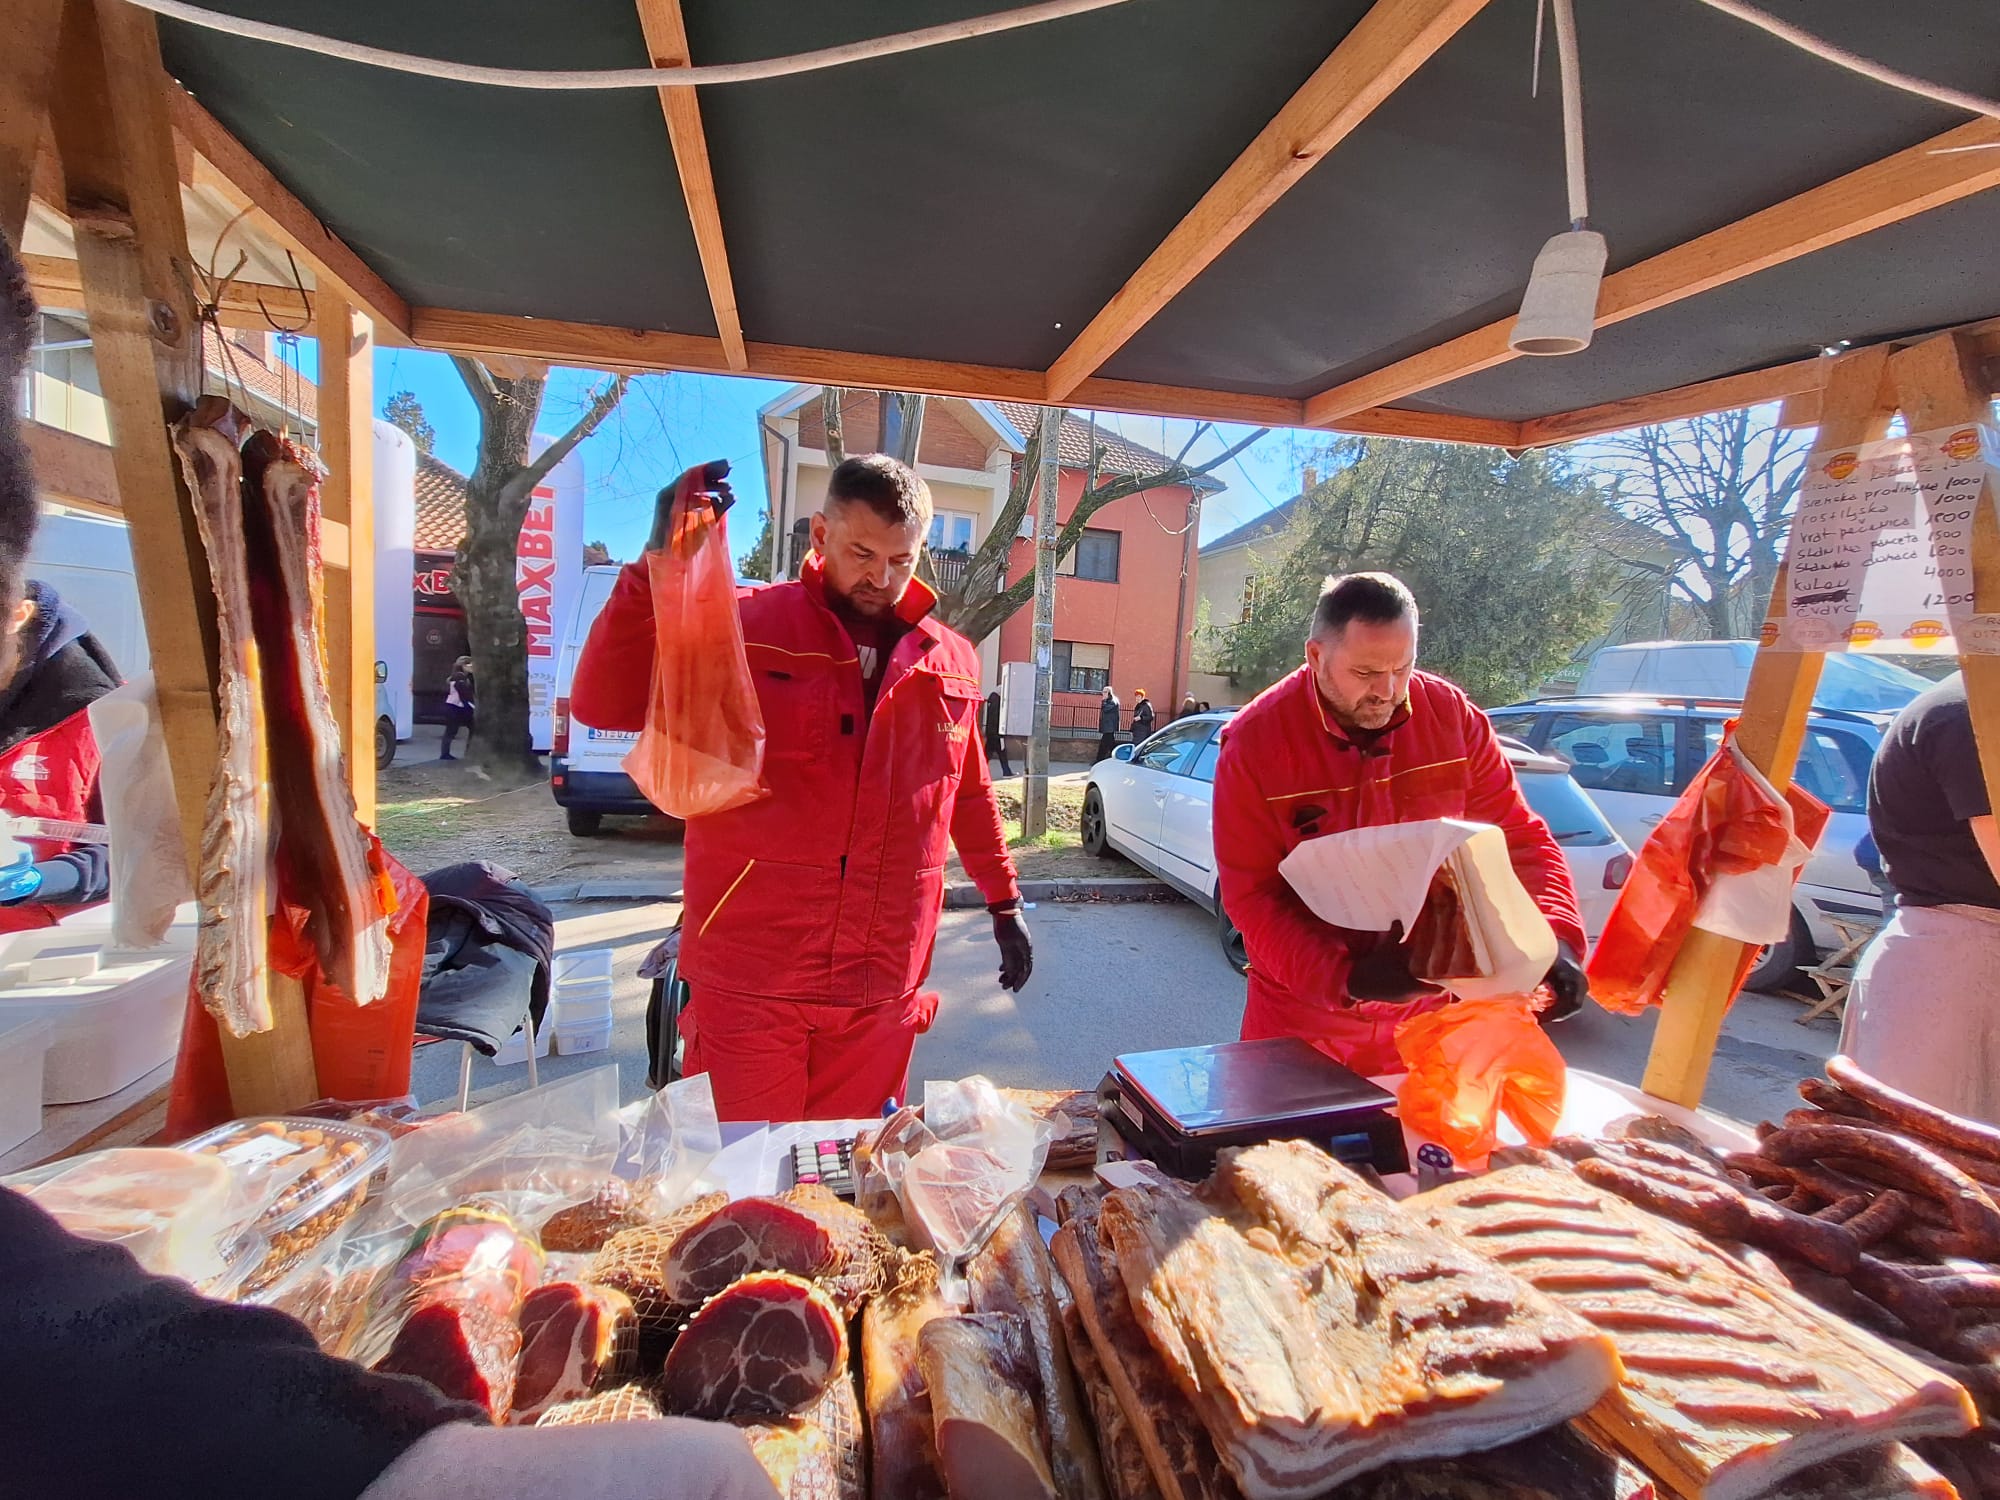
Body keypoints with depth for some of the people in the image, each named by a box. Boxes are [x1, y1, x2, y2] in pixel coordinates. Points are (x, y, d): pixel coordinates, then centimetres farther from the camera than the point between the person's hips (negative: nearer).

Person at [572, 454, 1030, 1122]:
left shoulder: (950, 661, 8)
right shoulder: (742, 627, -4)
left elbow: (971, 796, 17)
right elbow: (603, 703, -11)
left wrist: (1005, 902, 20)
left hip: (882, 991, 3)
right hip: (749, 982, -3)